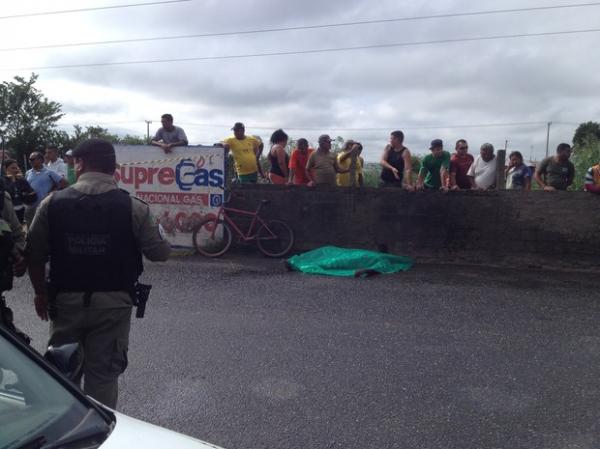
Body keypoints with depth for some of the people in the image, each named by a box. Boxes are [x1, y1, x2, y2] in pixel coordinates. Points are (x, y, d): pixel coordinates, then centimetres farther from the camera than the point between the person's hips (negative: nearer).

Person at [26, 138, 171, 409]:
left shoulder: (52, 204, -3)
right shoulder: (133, 207, -10)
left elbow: (34, 255, 1)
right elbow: (160, 253, -7)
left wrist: (40, 292, 17)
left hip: (66, 300, 2)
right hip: (113, 303, -2)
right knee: (103, 374, 9)